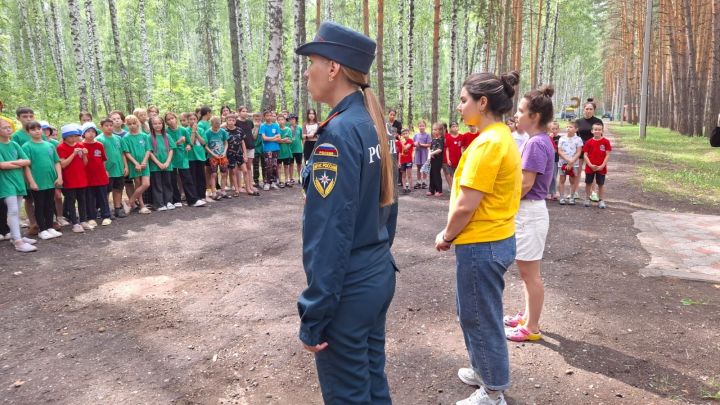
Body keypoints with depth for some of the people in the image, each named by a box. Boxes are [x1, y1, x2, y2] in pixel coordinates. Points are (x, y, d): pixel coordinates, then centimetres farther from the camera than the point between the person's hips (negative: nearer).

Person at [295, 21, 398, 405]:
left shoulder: (338, 134, -22)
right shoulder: (374, 126, 6)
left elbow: (328, 234, -24)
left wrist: (313, 317, -18)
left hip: (348, 289, -8)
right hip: (379, 276, 9)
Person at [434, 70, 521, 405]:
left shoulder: (488, 142, -22)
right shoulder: (501, 137, 10)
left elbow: (466, 205, -23)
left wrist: (446, 236, -6)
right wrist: (454, 234, 13)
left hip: (482, 244, -10)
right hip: (495, 239, 10)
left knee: (480, 317, 6)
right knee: (474, 312, 23)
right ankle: (484, 371, 41)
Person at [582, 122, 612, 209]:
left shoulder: (606, 141, -4)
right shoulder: (589, 142, -2)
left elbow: (607, 155, -5)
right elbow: (585, 155, -3)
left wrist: (602, 166, -12)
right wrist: (590, 165, -13)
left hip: (601, 168, -1)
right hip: (590, 167, 1)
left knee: (601, 184, 7)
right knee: (588, 183, 10)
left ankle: (601, 201, 15)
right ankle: (587, 199, 23)